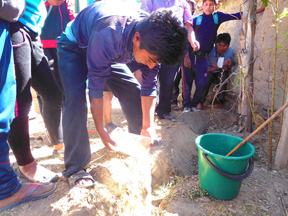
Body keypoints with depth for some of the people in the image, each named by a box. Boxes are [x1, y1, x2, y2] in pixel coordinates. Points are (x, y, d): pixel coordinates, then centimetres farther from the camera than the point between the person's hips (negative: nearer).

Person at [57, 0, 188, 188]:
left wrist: (148, 127, -19)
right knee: (76, 98, -26)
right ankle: (75, 168, -15)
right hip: (74, 49, -4)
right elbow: (96, 88, -35)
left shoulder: (152, 38, -25)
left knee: (133, 91, -5)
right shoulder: (107, 35, -43)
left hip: (110, 52, 5)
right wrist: (101, 131, -28)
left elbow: (149, 86, -17)